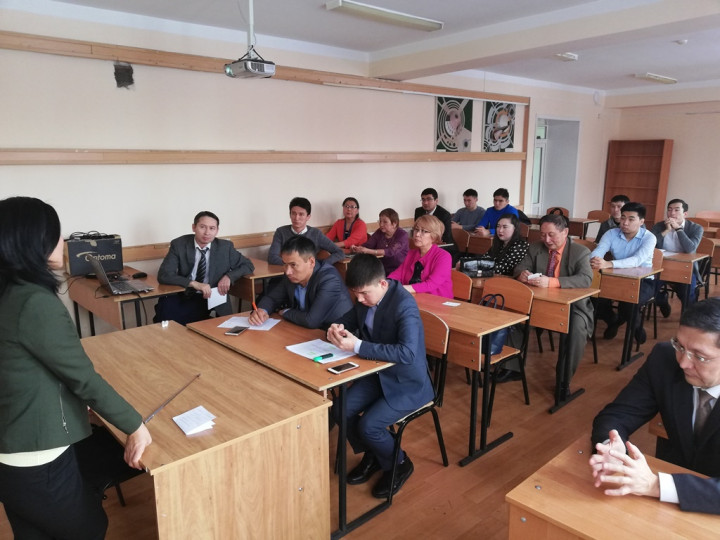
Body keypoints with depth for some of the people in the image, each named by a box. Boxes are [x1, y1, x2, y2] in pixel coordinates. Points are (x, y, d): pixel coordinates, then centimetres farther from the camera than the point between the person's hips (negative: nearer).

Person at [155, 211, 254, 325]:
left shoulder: (225, 247, -1)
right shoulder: (179, 244, -3)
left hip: (210, 298, 0)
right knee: (165, 306, -32)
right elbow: (163, 275, -12)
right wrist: (195, 284, -26)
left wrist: (229, 276, -12)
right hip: (184, 296, 0)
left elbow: (248, 265, 9)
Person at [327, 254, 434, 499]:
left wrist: (358, 346, -40)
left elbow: (407, 353, -39)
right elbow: (347, 320, 10)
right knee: (340, 409, -9)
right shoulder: (366, 298, -5)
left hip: (407, 383, -7)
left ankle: (399, 464, 11)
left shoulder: (404, 304, -28)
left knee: (368, 425, -21)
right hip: (378, 373, 7)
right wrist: (336, 329, -16)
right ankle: (372, 455, 18)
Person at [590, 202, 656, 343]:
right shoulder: (611, 234, -3)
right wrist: (594, 261, -46)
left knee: (627, 304, -33)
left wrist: (608, 264, -48)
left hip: (643, 281, -3)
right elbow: (597, 252, -18)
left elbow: (637, 260, -32)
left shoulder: (649, 237, -13)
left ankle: (636, 326, 6)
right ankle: (612, 321, 13)